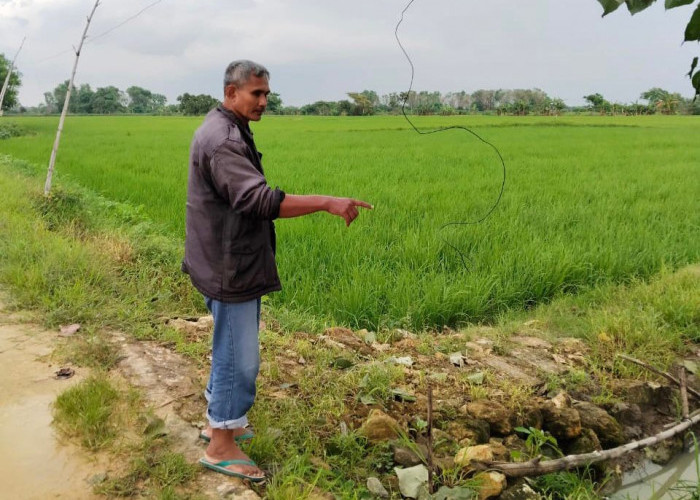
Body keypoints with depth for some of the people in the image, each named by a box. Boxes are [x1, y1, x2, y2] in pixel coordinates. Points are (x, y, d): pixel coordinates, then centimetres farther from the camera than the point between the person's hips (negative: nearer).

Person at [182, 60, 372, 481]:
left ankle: (220, 421, 37)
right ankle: (221, 446, 14)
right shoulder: (221, 140, -22)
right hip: (229, 268, -10)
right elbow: (261, 200, -33)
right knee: (240, 356, -1)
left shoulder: (231, 131, 12)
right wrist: (327, 203, -36)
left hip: (237, 263, 10)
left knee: (232, 349, 21)